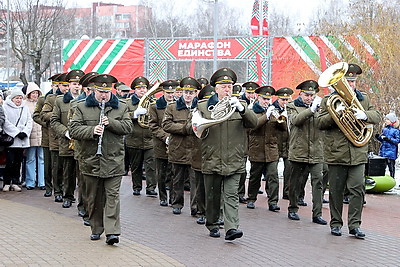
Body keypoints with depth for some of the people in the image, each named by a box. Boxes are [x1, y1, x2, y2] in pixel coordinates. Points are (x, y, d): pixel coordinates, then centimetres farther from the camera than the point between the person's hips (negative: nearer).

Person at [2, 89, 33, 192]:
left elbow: (29, 121, 10)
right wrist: (17, 133, -15)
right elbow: (6, 122, -11)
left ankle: (15, 182, 14)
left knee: (18, 162, 7)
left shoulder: (25, 108, 14)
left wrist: (25, 132, -6)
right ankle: (7, 183, 5)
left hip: (22, 140, 4)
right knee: (10, 162, -5)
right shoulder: (5, 107, -2)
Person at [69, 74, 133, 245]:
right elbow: (74, 130, -2)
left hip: (113, 160, -1)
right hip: (90, 159, 1)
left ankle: (112, 231, -9)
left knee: (112, 195, -6)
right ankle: (96, 229, 23)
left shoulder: (121, 108, 9)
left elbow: (128, 127, 0)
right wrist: (92, 131, -18)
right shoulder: (82, 107, 6)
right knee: (94, 197, 10)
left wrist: (111, 122, -14)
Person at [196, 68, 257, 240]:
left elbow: (253, 122, -6)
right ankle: (212, 224, 24)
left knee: (231, 195, -7)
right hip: (211, 161, 1)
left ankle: (231, 228, -13)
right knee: (212, 196, 9)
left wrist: (241, 108, -22)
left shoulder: (240, 105, 9)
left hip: (234, 161, -1)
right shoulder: (203, 107, 9)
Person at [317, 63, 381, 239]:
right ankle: (336, 223, 17)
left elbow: (377, 116, 6)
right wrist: (335, 114, -18)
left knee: (358, 189, -4)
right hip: (336, 153, -1)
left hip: (358, 154, 2)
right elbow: (320, 123, -1)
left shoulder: (364, 99, 15)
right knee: (336, 191, 6)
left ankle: (355, 225, 2)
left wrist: (364, 115, -15)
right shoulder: (329, 100, 6)